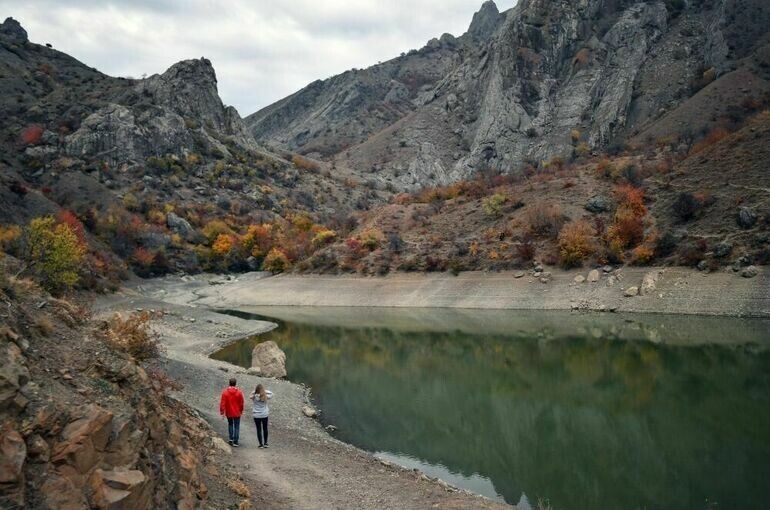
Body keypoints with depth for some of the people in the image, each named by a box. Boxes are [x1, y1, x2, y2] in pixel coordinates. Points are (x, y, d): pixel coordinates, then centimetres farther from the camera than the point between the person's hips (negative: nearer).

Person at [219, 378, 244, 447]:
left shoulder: (225, 392, -10)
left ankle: (231, 438, 16)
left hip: (229, 412, 1)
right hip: (237, 413, -1)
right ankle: (235, 441, 5)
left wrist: (222, 412, -4)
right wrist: (241, 410, 13)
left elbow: (222, 403, -11)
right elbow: (241, 403, -2)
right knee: (236, 426, 7)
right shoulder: (239, 392, -9)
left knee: (230, 424, 23)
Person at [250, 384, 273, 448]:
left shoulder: (254, 397, -13)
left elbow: (252, 394, 10)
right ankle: (265, 443, 22)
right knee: (265, 429, 16)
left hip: (257, 416, -1)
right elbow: (271, 394, 6)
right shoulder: (265, 397, -12)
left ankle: (261, 444, 9)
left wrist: (255, 392, -1)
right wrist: (265, 391, -1)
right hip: (264, 415, 1)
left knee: (259, 430, 7)